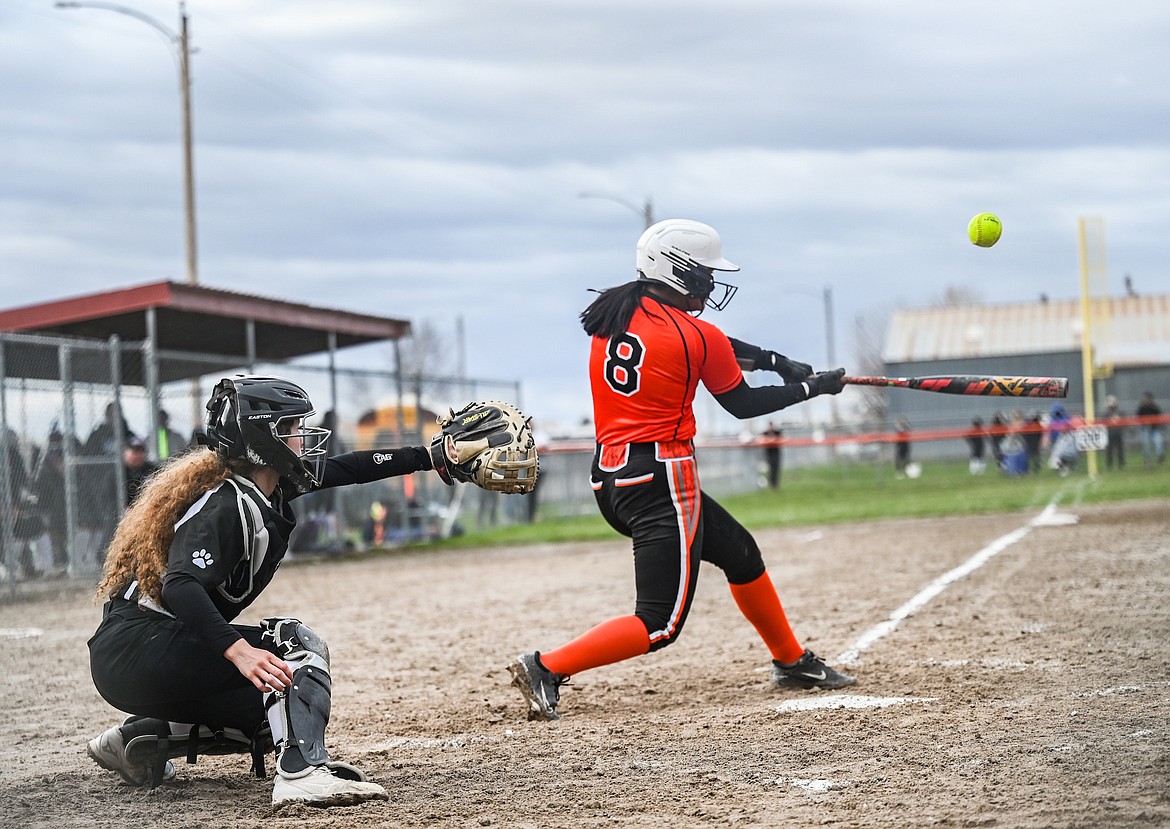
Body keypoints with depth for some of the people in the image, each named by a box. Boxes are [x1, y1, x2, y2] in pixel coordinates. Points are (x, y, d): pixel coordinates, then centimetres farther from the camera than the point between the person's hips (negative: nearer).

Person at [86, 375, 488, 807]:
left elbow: (346, 469, 16)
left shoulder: (266, 487, 10)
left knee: (277, 714, 15)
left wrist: (434, 456, 14)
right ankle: (301, 774, -34)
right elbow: (179, 585, -31)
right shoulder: (226, 504, -18)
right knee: (294, 642, -18)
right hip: (134, 651, -10)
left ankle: (138, 738, 15)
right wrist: (238, 650, -43)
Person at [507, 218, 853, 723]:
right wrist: (813, 387, 17)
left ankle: (791, 661, 37)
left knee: (740, 552, 25)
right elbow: (743, 405, 4)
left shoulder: (610, 315, 9)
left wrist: (773, 360, 21)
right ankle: (546, 667, -16)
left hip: (609, 476, 9)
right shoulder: (698, 337, -11)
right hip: (660, 478, -9)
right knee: (660, 624, -8)